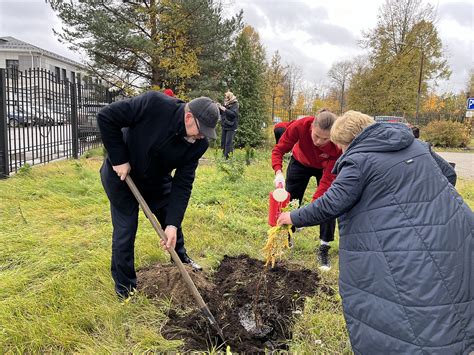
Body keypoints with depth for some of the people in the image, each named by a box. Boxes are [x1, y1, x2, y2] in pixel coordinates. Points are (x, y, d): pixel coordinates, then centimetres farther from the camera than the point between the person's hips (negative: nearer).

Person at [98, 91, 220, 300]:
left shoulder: (198, 144, -21)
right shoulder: (154, 104, -35)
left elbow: (182, 184, -19)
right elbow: (106, 117, -27)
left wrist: (173, 223, -25)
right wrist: (119, 159, -26)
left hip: (157, 180, 5)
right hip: (121, 173, -4)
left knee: (171, 219, 15)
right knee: (125, 229, -1)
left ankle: (181, 258, 44)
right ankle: (125, 288, 18)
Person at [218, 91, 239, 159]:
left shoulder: (235, 105, -8)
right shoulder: (226, 104, 11)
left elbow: (234, 114, -24)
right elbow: (220, 113, 18)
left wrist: (224, 109, -28)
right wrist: (219, 108, -1)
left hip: (231, 127, -7)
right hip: (224, 126, 7)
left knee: (228, 143, -11)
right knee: (223, 142, 10)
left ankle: (228, 157, -9)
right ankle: (224, 155, 20)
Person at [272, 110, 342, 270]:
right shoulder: (300, 126, -39)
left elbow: (327, 179, -35)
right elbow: (279, 149, -29)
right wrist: (278, 172, -47)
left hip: (326, 168, -1)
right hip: (300, 163, 1)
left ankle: (324, 249, 4)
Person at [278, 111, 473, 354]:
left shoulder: (358, 159, -9)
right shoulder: (415, 144, 13)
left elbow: (330, 205, -15)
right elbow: (448, 174, 22)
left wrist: (294, 218, -1)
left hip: (403, 250, -8)